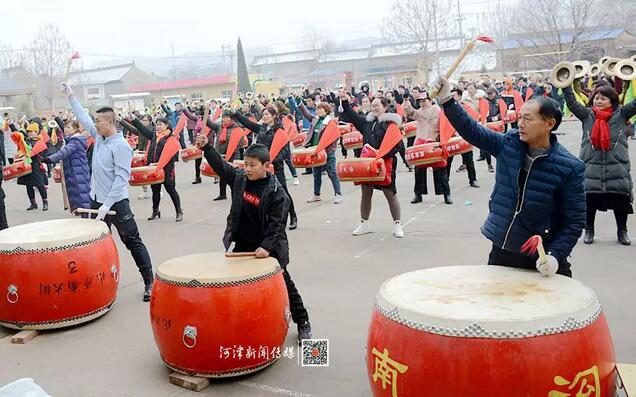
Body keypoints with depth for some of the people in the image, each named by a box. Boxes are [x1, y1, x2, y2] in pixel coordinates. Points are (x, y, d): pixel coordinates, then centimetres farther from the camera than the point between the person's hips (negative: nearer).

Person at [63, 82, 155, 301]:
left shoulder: (121, 146, -17)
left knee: (133, 242, -1)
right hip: (96, 201, 8)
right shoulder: (99, 137, 8)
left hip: (117, 204, -8)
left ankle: (149, 282, 6)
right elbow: (84, 118, 22)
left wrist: (107, 204, -25)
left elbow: (121, 178, -22)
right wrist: (70, 96, 23)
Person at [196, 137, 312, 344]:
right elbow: (221, 166, -1)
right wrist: (207, 147, -15)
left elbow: (277, 224, -20)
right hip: (242, 245, 5)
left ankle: (302, 322, 19)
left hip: (267, 247, -5)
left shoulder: (276, 192, -19)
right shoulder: (239, 178, -2)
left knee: (284, 284, 6)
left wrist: (266, 246, -28)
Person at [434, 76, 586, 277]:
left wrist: (556, 255, -22)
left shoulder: (570, 168, -14)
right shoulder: (508, 143, -1)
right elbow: (471, 130, -1)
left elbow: (575, 220, -12)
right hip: (501, 251, 4)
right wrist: (447, 100, -12)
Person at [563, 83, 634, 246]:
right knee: (589, 198, 3)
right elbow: (572, 103, -2)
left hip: (617, 166, 0)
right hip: (592, 166, 0)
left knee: (621, 199, 5)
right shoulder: (587, 115, 5)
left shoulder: (621, 114, 4)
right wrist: (565, 85, -11)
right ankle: (589, 230, 20)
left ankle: (622, 231, 21)